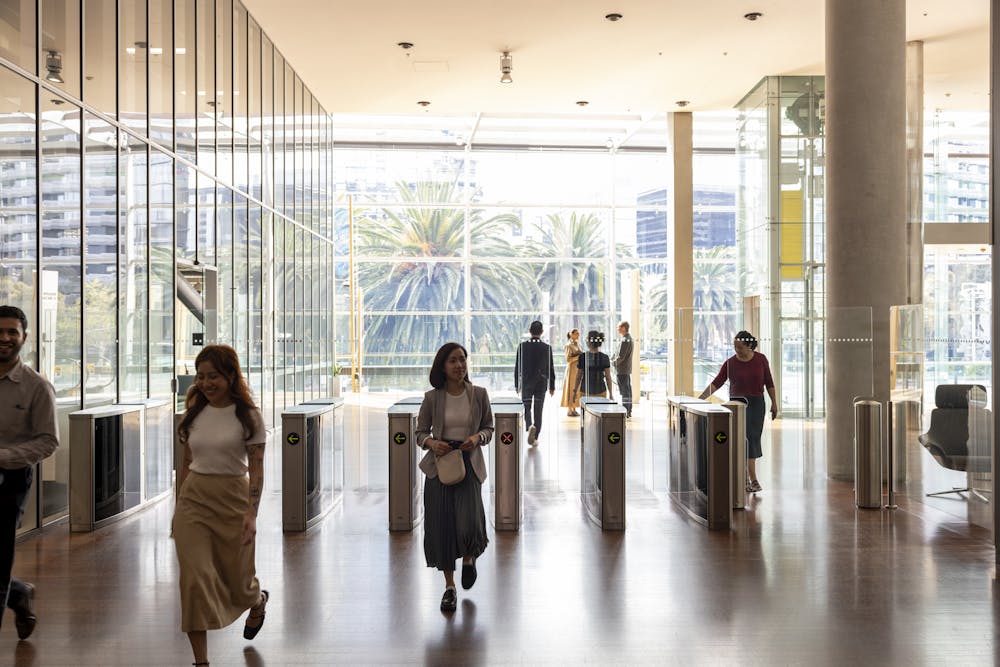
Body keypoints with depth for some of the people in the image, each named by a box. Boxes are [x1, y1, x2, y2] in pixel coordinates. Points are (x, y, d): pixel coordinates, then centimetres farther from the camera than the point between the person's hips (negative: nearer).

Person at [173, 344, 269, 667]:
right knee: (195, 579, -7)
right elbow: (187, 463, 13)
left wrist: (252, 514, -16)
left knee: (238, 579, 11)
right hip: (193, 499, 3)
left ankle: (258, 602, 50)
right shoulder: (194, 414, 5)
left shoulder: (248, 416, -7)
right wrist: (181, 506, 14)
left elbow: (256, 470, -9)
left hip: (232, 500, -3)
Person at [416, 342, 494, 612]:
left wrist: (477, 437, -11)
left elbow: (489, 427, 10)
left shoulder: (479, 394, 1)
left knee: (469, 524, -15)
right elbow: (420, 432, 7)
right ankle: (449, 587, 21)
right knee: (441, 526, 2)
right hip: (439, 464, 1)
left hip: (469, 464, -1)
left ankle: (469, 557, 23)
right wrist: (431, 443, -14)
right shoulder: (432, 398, 0)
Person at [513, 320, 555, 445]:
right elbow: (550, 368, -2)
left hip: (526, 383, 0)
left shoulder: (522, 346, -6)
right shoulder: (547, 347, -6)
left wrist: (516, 384, 8)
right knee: (538, 410, 7)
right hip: (541, 383, 0)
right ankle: (535, 437, 8)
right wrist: (552, 386, 6)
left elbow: (517, 366, -2)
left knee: (526, 408, 10)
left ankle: (530, 426, -17)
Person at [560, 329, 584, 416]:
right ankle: (569, 410, 0)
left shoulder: (578, 344, 13)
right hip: (572, 369, -7)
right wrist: (579, 356, -20)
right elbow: (568, 359, -14)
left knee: (577, 390, 7)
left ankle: (574, 409, 12)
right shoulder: (569, 345, -9)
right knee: (571, 389, -4)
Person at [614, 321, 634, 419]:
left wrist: (614, 363, -6)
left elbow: (621, 357, -22)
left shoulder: (624, 340, -20)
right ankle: (628, 412, 19)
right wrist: (616, 361, 12)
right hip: (628, 368, 10)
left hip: (622, 370, -10)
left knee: (624, 391, -7)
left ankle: (625, 412, -5)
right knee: (628, 390, 13)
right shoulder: (629, 337, 12)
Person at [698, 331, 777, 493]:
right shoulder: (730, 363, -6)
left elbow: (768, 382, 6)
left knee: (753, 438, 4)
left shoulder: (761, 360, -1)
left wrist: (774, 402, 6)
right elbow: (716, 383, -10)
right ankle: (752, 478, -7)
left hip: (757, 403, 2)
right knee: (745, 438, -8)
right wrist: (700, 398, -19)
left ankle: (745, 476, 19)